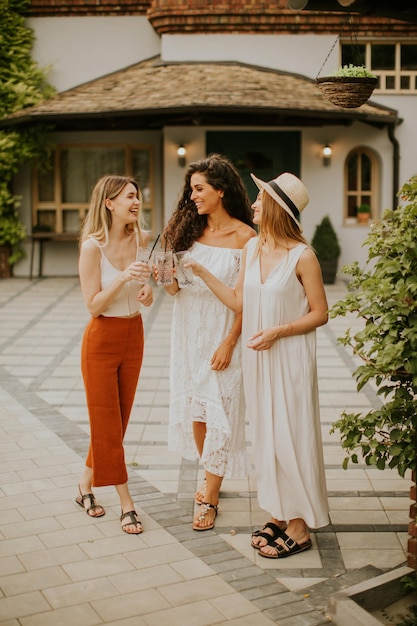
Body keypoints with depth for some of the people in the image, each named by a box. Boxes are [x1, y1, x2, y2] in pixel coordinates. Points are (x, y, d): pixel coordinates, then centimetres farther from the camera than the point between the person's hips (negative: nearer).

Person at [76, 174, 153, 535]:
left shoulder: (142, 240, -1)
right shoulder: (93, 246, -16)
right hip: (102, 339, -6)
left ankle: (86, 488, 32)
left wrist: (148, 292, -13)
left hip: (134, 335, 6)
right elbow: (93, 305, -16)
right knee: (107, 422, 2)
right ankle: (127, 504, 12)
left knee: (117, 420, 14)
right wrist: (122, 278, -28)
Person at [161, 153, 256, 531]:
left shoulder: (244, 236, -9)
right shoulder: (190, 230, 5)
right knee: (193, 406, 12)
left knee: (219, 410, 0)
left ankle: (210, 498, 11)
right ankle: (210, 480, 31)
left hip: (222, 333, -5)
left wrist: (229, 343, -15)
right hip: (188, 330, 5)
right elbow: (174, 288, 7)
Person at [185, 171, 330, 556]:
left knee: (289, 435, 0)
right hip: (257, 356, 7)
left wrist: (277, 331, -19)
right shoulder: (252, 248, 6)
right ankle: (279, 515, 27)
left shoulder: (302, 257, -14)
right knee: (265, 433, 13)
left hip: (289, 358, -7)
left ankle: (299, 527, 13)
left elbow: (320, 314, -10)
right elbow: (239, 302, 9)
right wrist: (201, 272, 5)